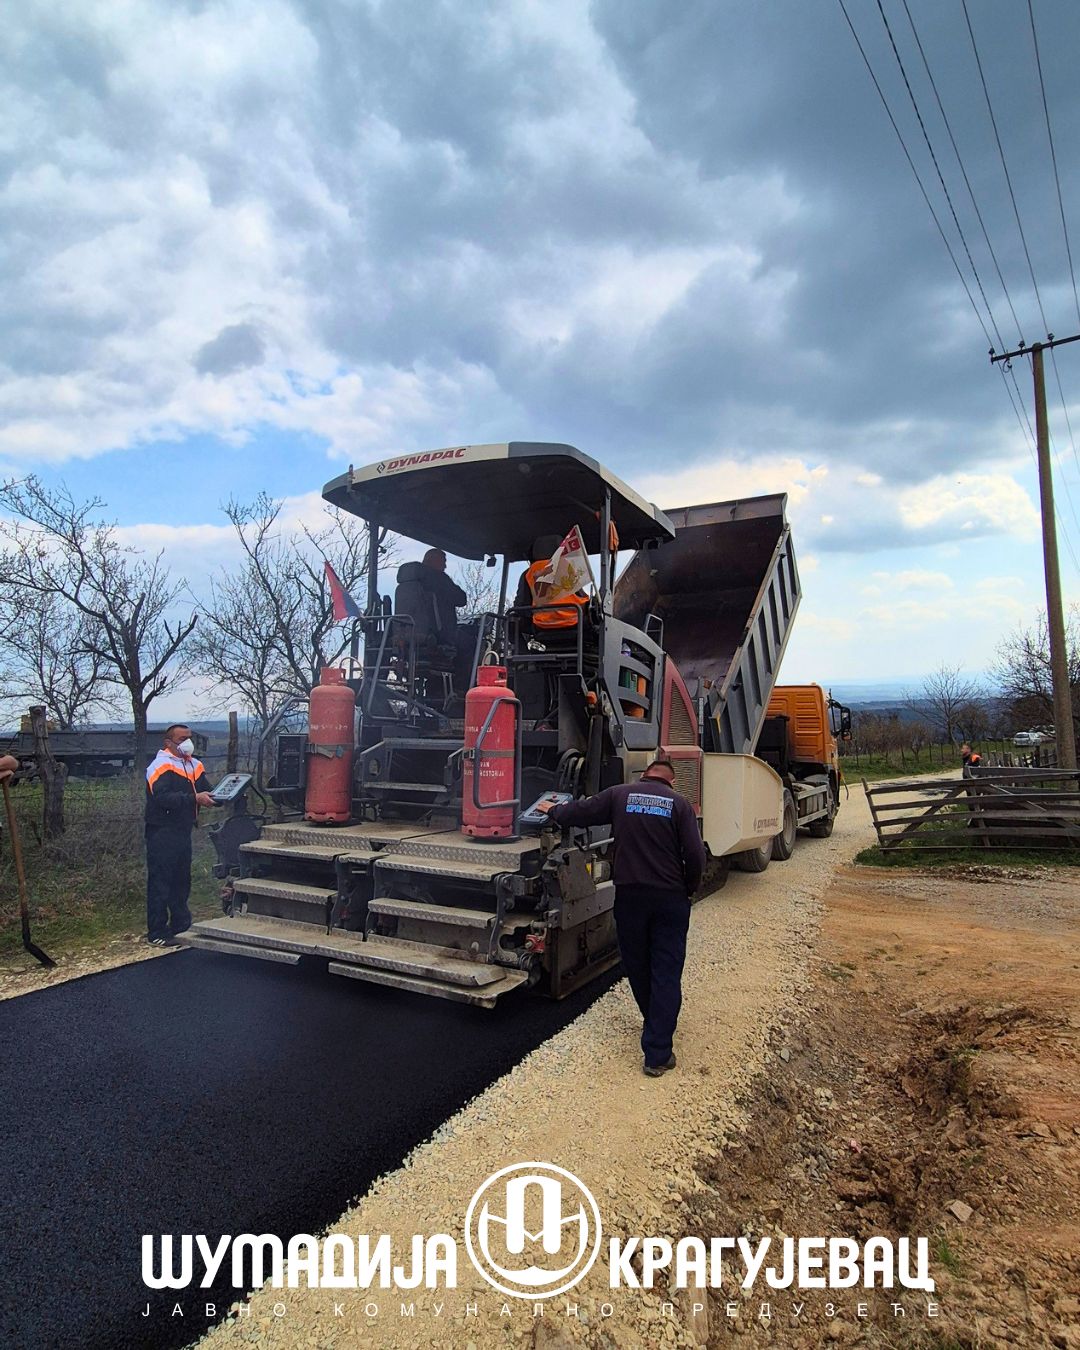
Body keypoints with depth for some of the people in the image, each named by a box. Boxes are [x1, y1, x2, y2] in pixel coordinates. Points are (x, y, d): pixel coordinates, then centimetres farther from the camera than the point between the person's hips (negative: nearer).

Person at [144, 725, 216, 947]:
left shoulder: (193, 765, 12)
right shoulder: (161, 766, -12)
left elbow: (205, 790, 9)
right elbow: (163, 798, -26)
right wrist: (195, 798, -32)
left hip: (183, 831, 8)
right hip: (162, 834, -8)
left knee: (182, 880, 15)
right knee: (160, 881, -2)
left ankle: (181, 926, 27)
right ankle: (156, 933, 6)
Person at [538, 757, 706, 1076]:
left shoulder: (620, 795, 1)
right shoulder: (679, 803, -2)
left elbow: (579, 812, 6)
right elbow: (695, 855, -8)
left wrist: (553, 810, 26)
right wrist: (688, 889, 9)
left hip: (629, 895, 1)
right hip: (670, 898, -1)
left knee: (637, 966, 21)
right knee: (666, 974, 4)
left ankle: (655, 1026, 41)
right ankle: (657, 1054, 4)